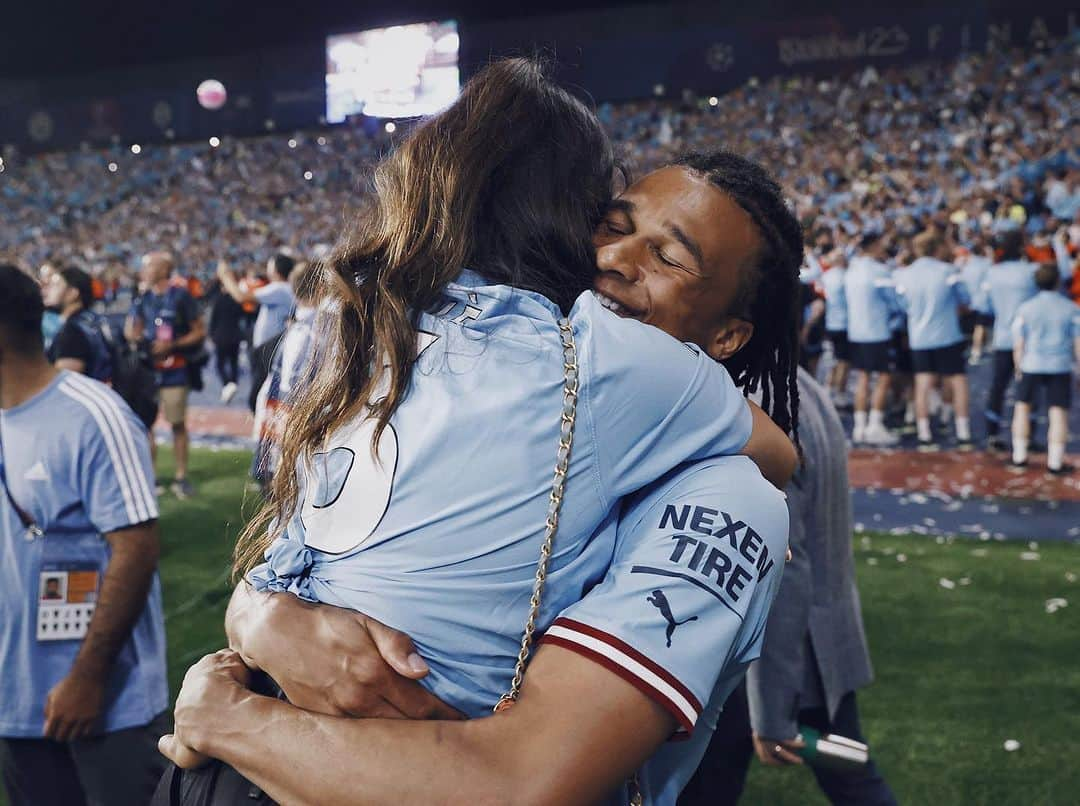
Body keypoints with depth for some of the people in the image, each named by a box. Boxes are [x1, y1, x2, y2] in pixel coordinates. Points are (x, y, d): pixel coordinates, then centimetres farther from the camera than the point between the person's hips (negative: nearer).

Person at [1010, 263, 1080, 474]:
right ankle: (1055, 462, 2)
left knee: (1023, 405, 15)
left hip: (1032, 364, 1)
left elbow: (1018, 345, -1)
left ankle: (1019, 456, 18)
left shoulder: (1025, 308, -2)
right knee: (1058, 411, 3)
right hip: (1061, 366, -1)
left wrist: (1019, 369, 11)